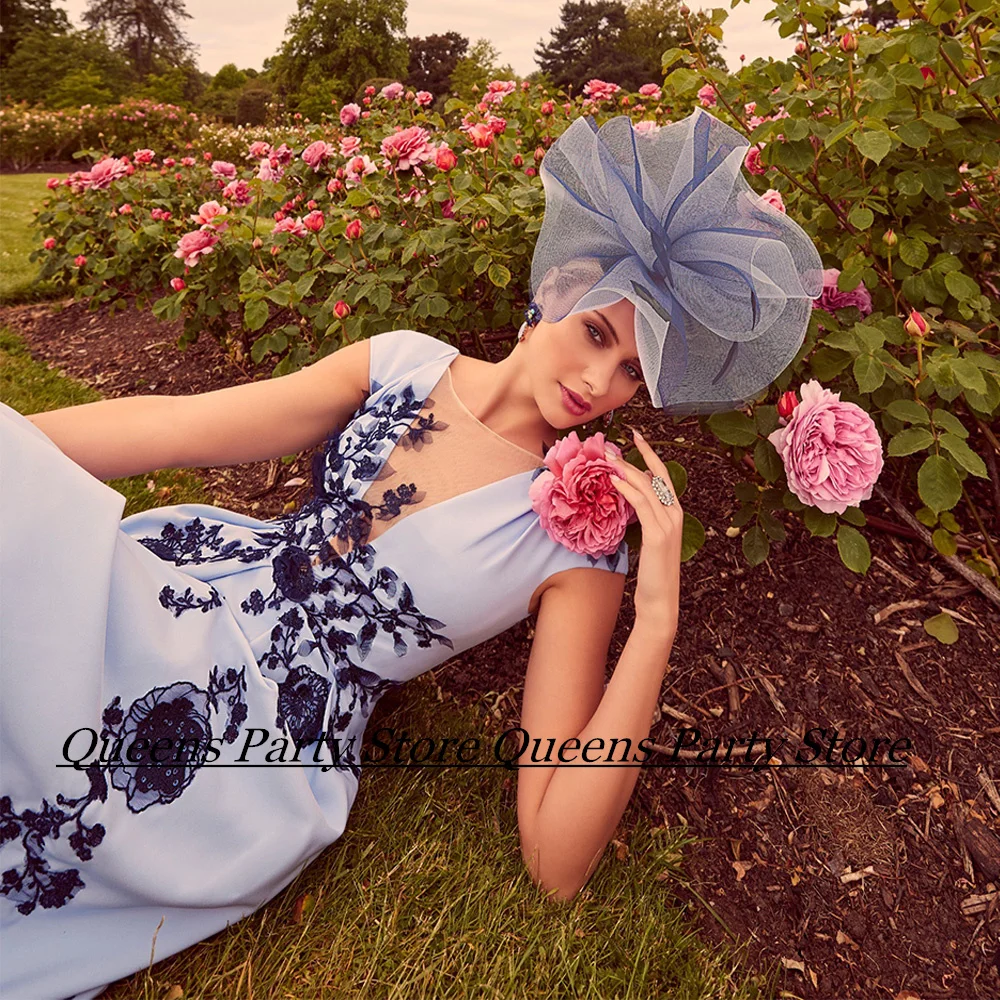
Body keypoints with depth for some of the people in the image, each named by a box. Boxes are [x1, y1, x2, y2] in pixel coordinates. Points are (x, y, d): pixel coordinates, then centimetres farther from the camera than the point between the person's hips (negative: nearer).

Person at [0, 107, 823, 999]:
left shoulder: (582, 548, -8)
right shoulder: (405, 362, 2)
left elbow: (557, 861, -12)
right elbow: (174, 426, 0)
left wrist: (656, 625, -21)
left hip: (246, 759, -4)